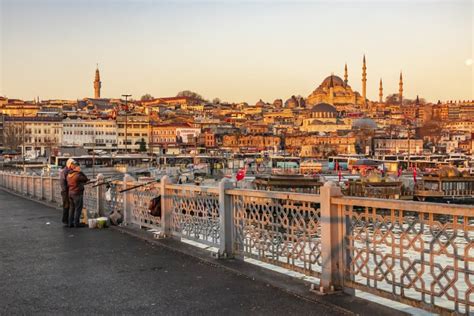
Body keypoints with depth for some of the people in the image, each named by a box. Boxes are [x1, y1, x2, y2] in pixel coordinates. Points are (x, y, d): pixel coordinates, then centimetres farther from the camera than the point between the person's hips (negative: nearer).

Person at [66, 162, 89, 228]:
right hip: (77, 193, -8)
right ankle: (76, 223, 0)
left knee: (72, 208, 14)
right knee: (78, 209, -1)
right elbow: (86, 179, -10)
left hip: (70, 193, 8)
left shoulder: (69, 175, 7)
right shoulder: (77, 175, -18)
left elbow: (68, 185, 14)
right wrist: (81, 172, -10)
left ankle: (71, 223, 17)